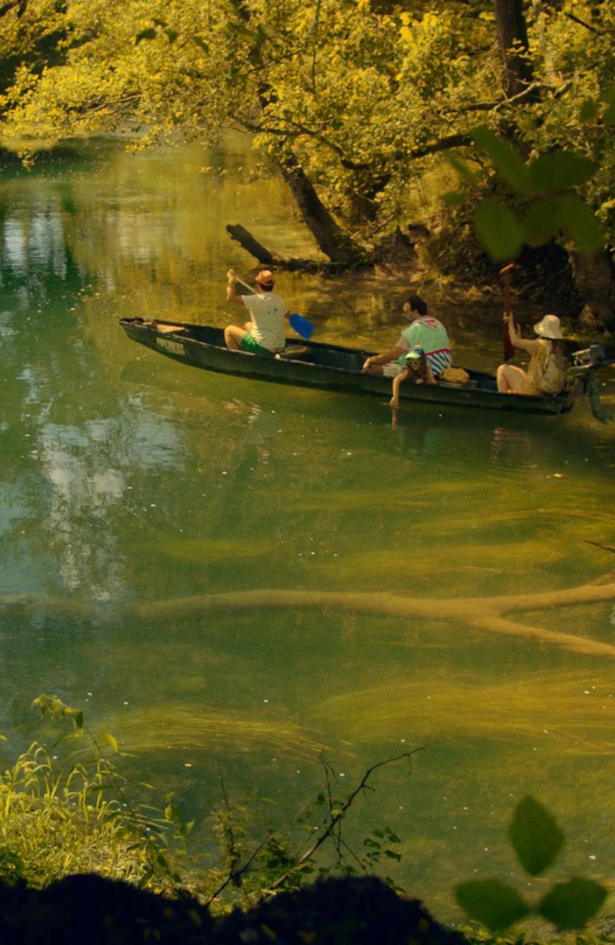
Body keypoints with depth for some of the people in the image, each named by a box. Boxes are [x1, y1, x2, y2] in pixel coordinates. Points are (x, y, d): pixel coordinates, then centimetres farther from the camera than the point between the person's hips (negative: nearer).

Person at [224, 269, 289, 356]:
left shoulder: (257, 300, -19)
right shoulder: (280, 300, 1)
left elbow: (230, 297, -20)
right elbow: (286, 315, 23)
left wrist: (231, 280, -3)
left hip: (262, 349, -7)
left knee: (229, 330, 9)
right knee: (248, 325, 30)